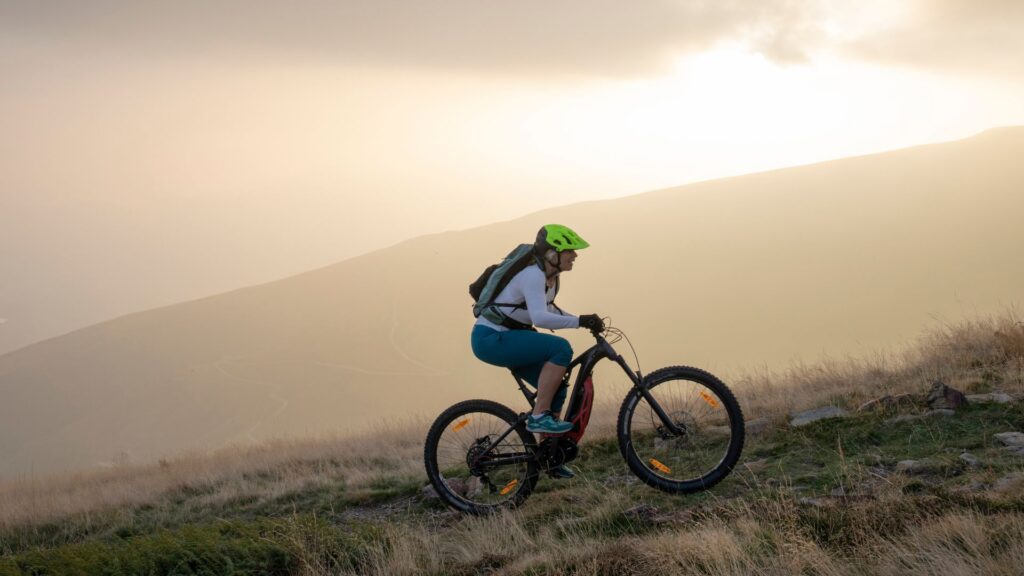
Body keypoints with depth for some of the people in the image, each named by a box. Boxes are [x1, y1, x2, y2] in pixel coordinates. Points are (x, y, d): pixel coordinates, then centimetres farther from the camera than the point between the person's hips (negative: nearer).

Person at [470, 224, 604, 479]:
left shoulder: (550, 276, 8)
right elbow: (540, 317, -35)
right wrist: (580, 321, -37)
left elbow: (547, 309, 24)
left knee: (556, 389, 6)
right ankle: (539, 417, -16)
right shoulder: (533, 275, -22)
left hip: (505, 338, 10)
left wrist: (585, 321, 11)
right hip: (490, 339, -10)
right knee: (561, 348, -24)